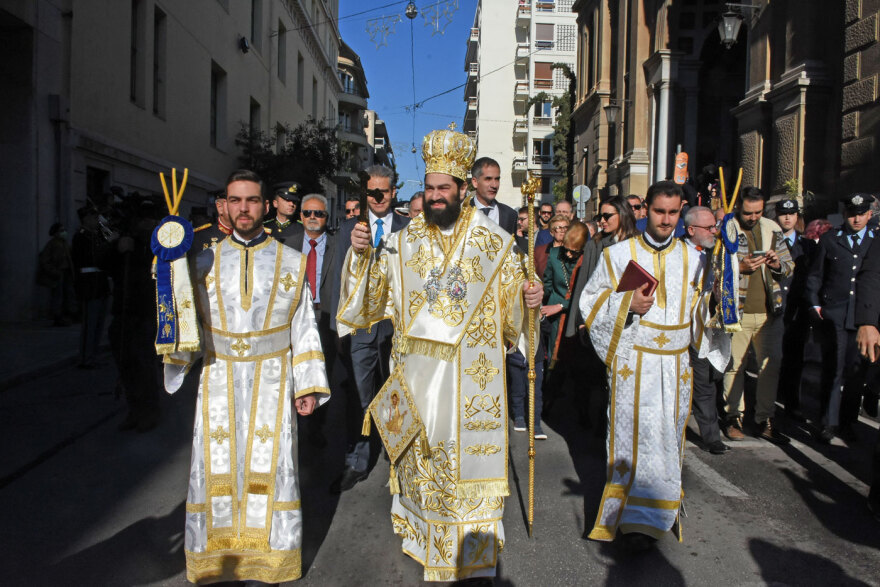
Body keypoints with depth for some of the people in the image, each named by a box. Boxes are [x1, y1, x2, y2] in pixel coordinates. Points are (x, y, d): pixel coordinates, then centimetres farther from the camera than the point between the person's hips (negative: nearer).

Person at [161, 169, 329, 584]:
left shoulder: (291, 263, 3)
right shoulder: (205, 263, 6)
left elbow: (304, 328, 2)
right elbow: (187, 323, 6)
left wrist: (308, 385, -4)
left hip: (271, 383, -1)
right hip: (219, 384, 1)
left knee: (270, 470, 1)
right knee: (216, 472, 5)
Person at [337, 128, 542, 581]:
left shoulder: (494, 242, -1)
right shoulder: (403, 242, 4)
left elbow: (513, 302, 5)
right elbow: (370, 297, 5)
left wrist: (528, 299, -17)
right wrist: (361, 255, -10)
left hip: (471, 373, -2)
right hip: (418, 369, 2)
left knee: (469, 452, 5)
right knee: (421, 451, 14)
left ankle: (473, 552, 23)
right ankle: (420, 526, 38)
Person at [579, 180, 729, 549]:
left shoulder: (692, 258, 9)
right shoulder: (619, 254, 1)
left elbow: (703, 310, 17)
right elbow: (591, 300, 1)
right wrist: (627, 303, -15)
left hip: (675, 363, 3)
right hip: (632, 362, -3)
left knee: (667, 438, 8)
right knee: (635, 435, -6)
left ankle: (652, 513, 25)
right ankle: (637, 519, 7)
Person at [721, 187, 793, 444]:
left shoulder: (772, 229, 10)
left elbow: (790, 266, 14)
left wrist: (777, 264, -7)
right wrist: (740, 267, -20)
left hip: (770, 310, 4)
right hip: (737, 312, -3)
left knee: (771, 365, 5)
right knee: (735, 365, 4)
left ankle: (765, 419, 17)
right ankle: (733, 416, 18)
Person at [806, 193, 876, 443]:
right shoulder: (829, 239, 7)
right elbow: (814, 275, 10)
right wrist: (814, 304, 1)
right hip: (833, 315, -2)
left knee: (857, 371, 6)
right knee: (834, 370, -2)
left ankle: (847, 422, 20)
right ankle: (829, 422, 7)